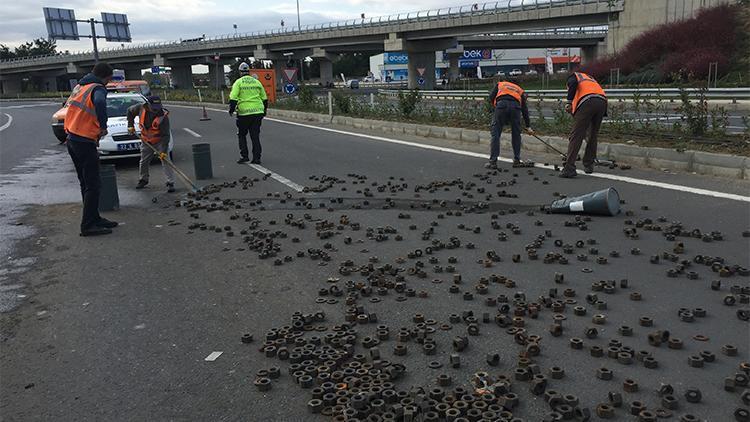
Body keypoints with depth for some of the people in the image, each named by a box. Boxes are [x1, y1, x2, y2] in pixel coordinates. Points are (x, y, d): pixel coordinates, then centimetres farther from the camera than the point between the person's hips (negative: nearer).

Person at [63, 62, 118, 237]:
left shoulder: (79, 87, 16)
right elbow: (100, 103, -35)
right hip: (84, 142, -9)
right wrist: (103, 126, -22)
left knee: (86, 183, 16)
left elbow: (69, 105, 22)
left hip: (72, 139, 9)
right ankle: (88, 225, -3)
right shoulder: (98, 88, -12)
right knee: (93, 185, -5)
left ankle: (94, 218, 25)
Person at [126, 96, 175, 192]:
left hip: (160, 141, -4)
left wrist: (163, 151, -34)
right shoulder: (141, 108, -18)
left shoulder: (163, 116, -28)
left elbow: (166, 135, -28)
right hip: (146, 141, 4)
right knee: (143, 162, 15)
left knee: (165, 161, -13)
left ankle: (170, 183, -9)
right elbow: (130, 111, 6)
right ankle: (143, 180, 36)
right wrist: (130, 125, 0)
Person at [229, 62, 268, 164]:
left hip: (244, 112, -3)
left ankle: (244, 156, 8)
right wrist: (264, 109, 27)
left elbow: (233, 98, -10)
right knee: (255, 135, 7)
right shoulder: (257, 82, 11)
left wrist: (231, 109, 1)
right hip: (257, 112, 3)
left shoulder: (238, 82, -2)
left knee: (241, 135, 13)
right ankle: (256, 158, 4)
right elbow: (264, 98, 16)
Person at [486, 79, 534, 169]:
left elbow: (491, 97, 15)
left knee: (495, 134, 3)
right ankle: (516, 161, 20)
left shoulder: (500, 84, 33)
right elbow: (525, 109, 29)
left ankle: (493, 162, 0)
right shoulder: (520, 91, 34)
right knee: (516, 134, 15)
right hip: (515, 106, 2)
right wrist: (528, 126, 30)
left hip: (501, 104, -2)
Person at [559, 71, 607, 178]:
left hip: (587, 102, -6)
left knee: (576, 136, -6)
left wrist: (569, 102, -6)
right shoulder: (591, 79, 41)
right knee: (593, 136, 19)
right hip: (602, 101, 6)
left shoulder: (574, 76, 25)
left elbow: (573, 83, -2)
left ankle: (569, 168, -12)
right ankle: (589, 165, 24)